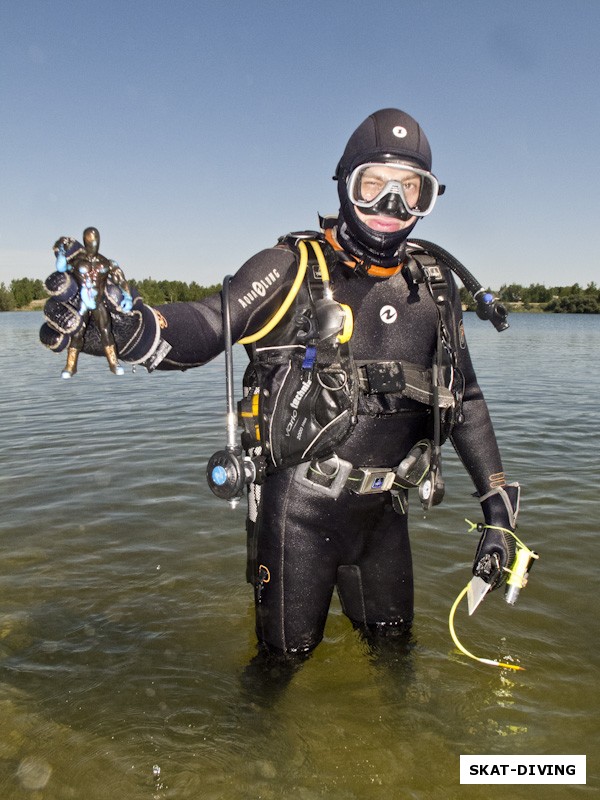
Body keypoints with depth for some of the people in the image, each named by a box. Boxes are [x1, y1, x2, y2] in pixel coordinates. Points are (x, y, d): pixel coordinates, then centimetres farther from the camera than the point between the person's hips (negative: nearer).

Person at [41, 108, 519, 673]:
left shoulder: (433, 285, 4)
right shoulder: (292, 270, -10)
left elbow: (464, 398, 8)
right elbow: (206, 326, -23)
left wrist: (499, 504, 6)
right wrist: (127, 325, -46)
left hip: (382, 507, 5)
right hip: (297, 505, -4)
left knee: (392, 644, 23)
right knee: (287, 655, 12)